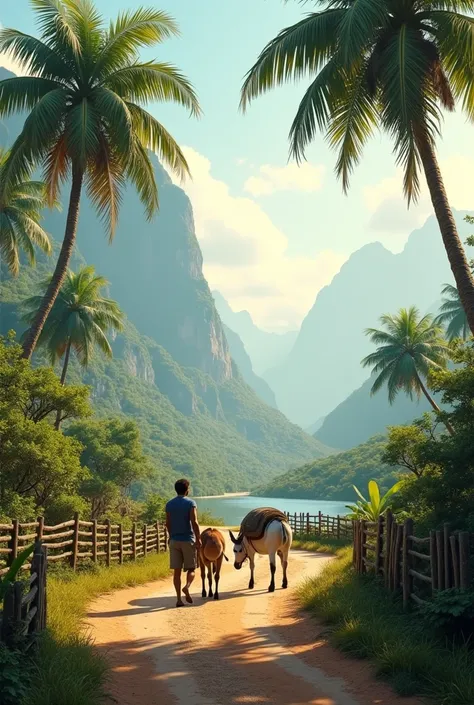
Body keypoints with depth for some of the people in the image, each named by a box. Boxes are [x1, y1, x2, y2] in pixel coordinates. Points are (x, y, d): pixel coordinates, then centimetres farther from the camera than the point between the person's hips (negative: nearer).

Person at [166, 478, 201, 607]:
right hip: (188, 540, -3)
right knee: (191, 568, 8)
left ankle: (179, 599, 1)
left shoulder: (169, 504, 6)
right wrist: (198, 539, -10)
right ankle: (187, 587, -19)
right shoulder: (190, 503, -7)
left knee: (177, 570, 5)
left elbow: (168, 524, 10)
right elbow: (194, 522, -14)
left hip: (174, 540, 3)